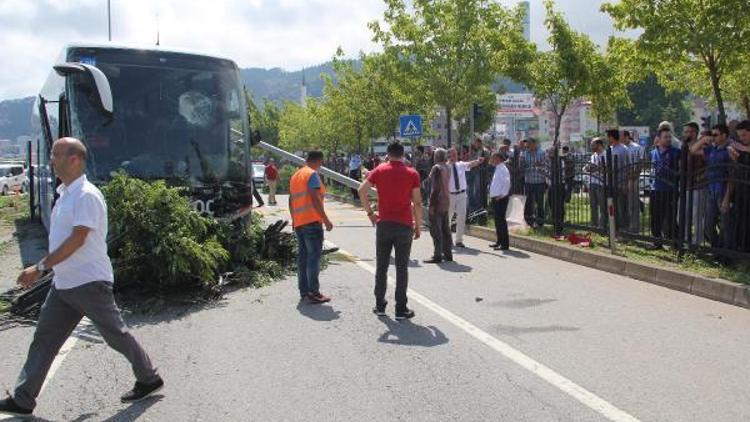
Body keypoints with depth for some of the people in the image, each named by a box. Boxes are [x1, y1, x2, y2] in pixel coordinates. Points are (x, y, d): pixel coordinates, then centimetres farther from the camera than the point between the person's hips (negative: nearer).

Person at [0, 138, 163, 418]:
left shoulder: (86, 195, -17)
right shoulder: (65, 194, 12)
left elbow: (77, 239, -24)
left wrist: (40, 267, -24)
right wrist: (43, 269, 21)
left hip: (89, 283, -9)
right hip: (63, 283, 9)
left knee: (117, 335, 3)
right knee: (44, 339, 10)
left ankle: (149, 379, 19)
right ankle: (23, 400, 17)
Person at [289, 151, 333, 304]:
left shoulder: (295, 175, 18)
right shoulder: (312, 174, -9)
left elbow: (291, 200, 21)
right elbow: (315, 199, -18)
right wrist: (326, 220, -16)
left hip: (298, 222, 9)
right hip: (312, 221, -9)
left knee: (302, 256, 11)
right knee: (314, 256, -7)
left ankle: (304, 291, 15)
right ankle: (313, 293, -7)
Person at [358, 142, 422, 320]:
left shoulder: (379, 170, 3)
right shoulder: (412, 173, 0)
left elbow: (362, 190, -6)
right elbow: (417, 202, -3)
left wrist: (370, 213, 2)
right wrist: (418, 225, 5)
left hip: (384, 224, 1)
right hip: (404, 225, -1)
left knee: (381, 267, 11)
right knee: (402, 268, 4)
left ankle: (380, 305, 17)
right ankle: (401, 309, 6)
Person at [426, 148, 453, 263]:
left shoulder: (437, 168, -14)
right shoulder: (447, 168, 11)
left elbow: (435, 188, -19)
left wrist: (432, 204, -18)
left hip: (438, 202, -9)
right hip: (446, 201, 9)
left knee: (436, 230, -5)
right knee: (445, 229, 14)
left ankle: (437, 256, -6)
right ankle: (448, 253, 19)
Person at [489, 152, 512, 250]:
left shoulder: (502, 169, -15)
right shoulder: (498, 169, 16)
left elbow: (507, 182, -27)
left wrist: (502, 195, -22)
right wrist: (492, 196, 17)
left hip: (501, 199, -10)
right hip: (495, 199, 10)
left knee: (501, 220, -7)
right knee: (497, 220, 16)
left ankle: (505, 244, -3)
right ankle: (500, 241, 26)